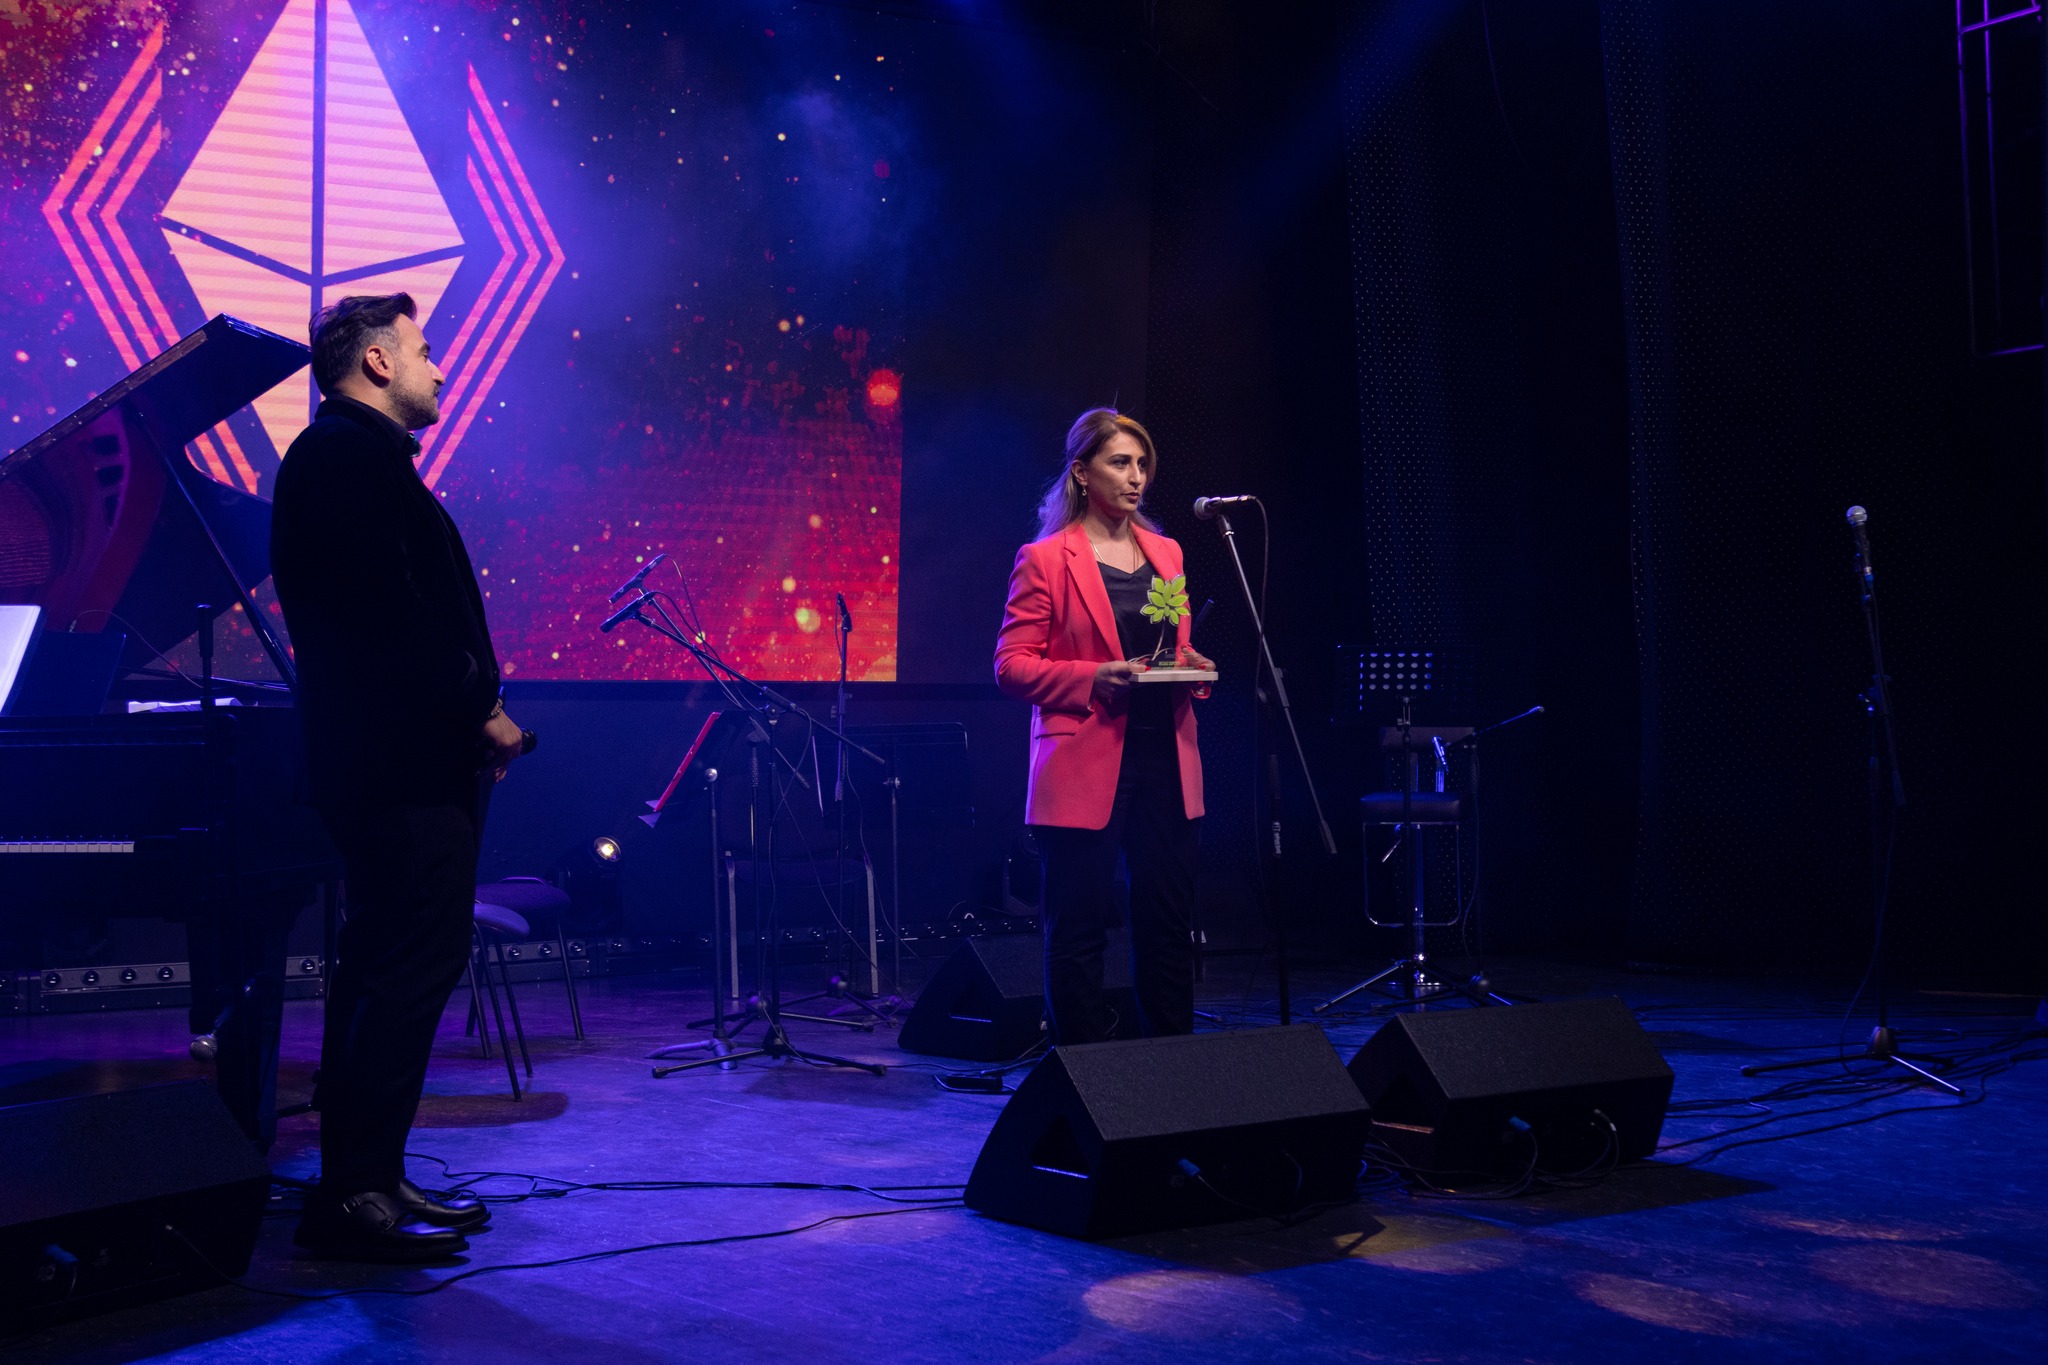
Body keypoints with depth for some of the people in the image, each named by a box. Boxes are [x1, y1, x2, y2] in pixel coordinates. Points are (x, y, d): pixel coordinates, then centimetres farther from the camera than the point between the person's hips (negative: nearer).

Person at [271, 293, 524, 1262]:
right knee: (417, 959, -10)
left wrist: (471, 706, 9)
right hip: (402, 760, -11)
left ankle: (365, 1181, 20)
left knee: (386, 964, 13)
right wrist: (480, 708, -14)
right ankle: (353, 1194, -6)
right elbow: (391, 610, -20)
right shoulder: (351, 455, -10)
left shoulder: (345, 456, 23)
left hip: (397, 756, 11)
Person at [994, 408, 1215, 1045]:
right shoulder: (1044, 560, -3)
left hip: (1166, 765, 6)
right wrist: (1094, 678, -18)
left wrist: (1193, 669, 1)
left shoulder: (1165, 553, 15)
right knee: (1079, 930, 1)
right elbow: (1011, 666, -6)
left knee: (1168, 926, 9)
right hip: (1086, 771, -5)